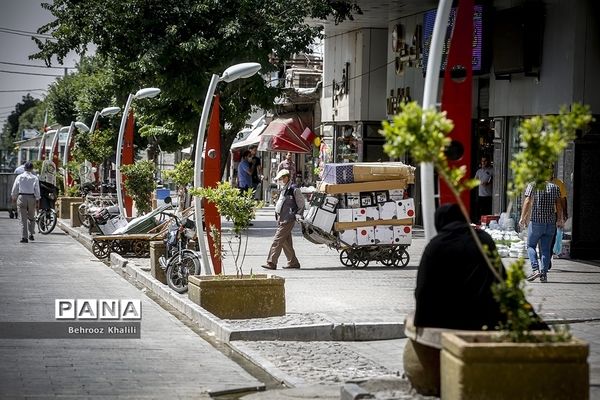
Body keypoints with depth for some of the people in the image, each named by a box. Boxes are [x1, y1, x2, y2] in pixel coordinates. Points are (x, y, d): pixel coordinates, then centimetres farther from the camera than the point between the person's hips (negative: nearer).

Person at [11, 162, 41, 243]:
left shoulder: (19, 177, 0)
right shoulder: (34, 178, -2)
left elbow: (14, 189, 4)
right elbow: (37, 191, -5)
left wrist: (14, 197, 19)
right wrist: (38, 201, 1)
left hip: (21, 197, 0)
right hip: (31, 198, 0)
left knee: (23, 218, 2)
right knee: (31, 217, 18)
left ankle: (24, 237, -2)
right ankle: (31, 234, 10)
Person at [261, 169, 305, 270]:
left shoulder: (294, 190, -12)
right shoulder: (284, 189, 16)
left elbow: (301, 204, -9)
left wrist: (297, 216, -10)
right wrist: (277, 215, 20)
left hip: (288, 220, -10)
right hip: (282, 219, 10)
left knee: (277, 241, -12)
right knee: (286, 242, 13)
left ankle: (271, 263, -13)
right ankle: (293, 262, 20)